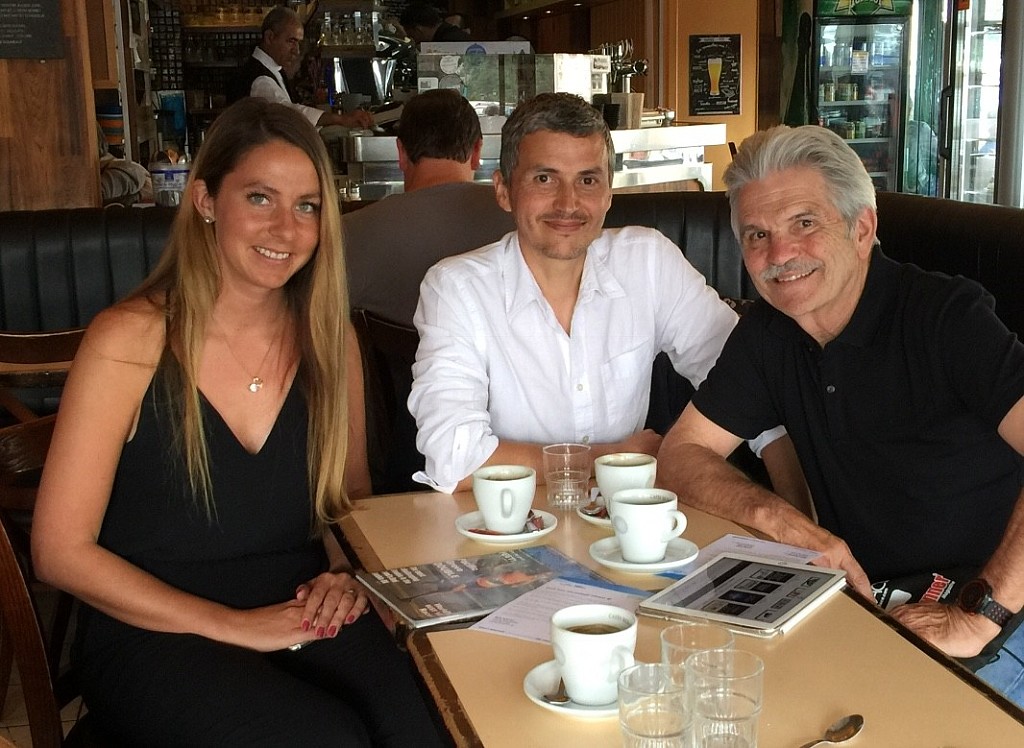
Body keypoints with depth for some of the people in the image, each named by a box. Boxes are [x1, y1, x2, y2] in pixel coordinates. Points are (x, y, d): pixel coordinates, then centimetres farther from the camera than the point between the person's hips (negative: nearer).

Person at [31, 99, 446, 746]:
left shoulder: (329, 340, 6)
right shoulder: (130, 341, -8)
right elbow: (61, 550, -8)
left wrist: (349, 574, -4)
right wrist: (235, 625, -15)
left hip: (304, 614, 4)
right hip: (155, 635, -3)